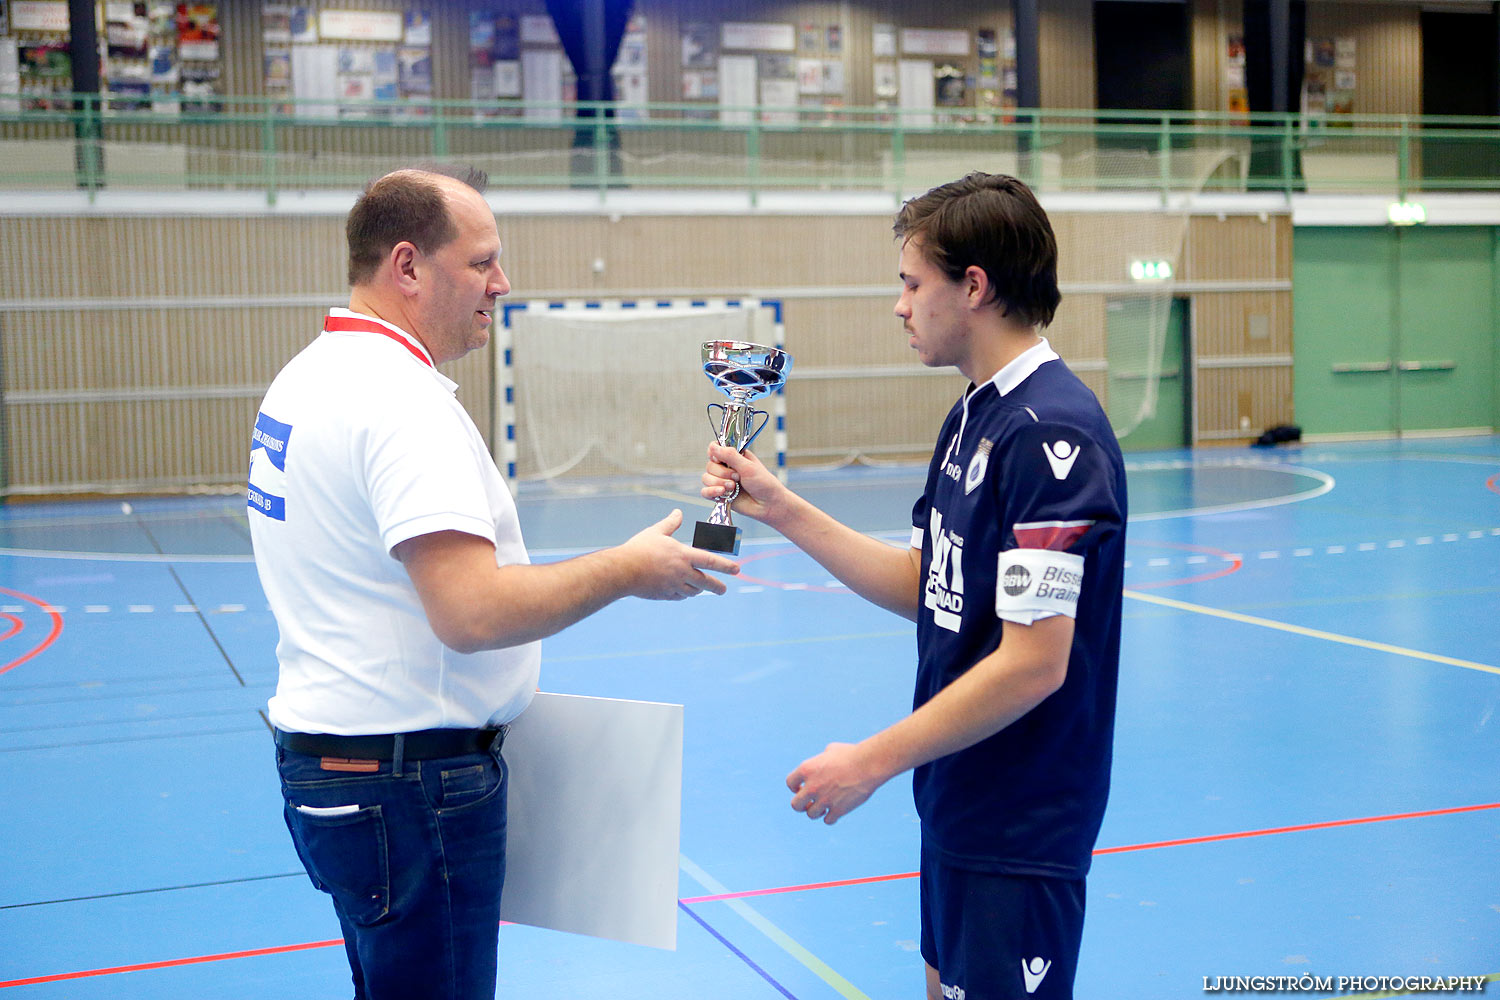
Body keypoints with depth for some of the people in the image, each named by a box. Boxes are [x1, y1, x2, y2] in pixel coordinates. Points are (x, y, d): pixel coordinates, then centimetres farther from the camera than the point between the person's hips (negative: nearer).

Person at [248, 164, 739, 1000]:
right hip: (410, 782, -10)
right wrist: (628, 570, -17)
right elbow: (473, 610, -30)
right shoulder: (402, 398, -22)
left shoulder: (309, 376, 11)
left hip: (328, 764, 10)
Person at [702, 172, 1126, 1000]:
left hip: (1019, 827, -9)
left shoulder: (1050, 434, -22)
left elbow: (1033, 664, -25)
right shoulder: (972, 418, 9)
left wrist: (873, 760, -19)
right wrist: (782, 511, 6)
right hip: (959, 805, 10)